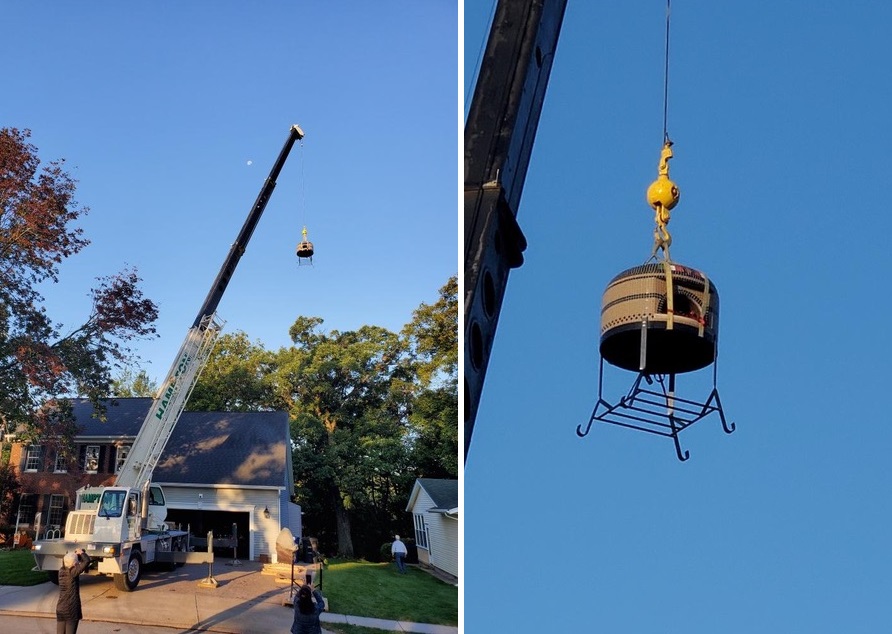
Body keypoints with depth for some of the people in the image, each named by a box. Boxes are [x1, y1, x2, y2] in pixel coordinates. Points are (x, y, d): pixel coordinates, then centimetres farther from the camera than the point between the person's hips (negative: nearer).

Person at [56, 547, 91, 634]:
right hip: (71, 610, -6)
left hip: (60, 610, 6)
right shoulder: (72, 572, -16)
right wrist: (81, 553, -4)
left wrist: (76, 554, 7)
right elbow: (87, 561, -21)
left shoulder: (61, 571, 3)